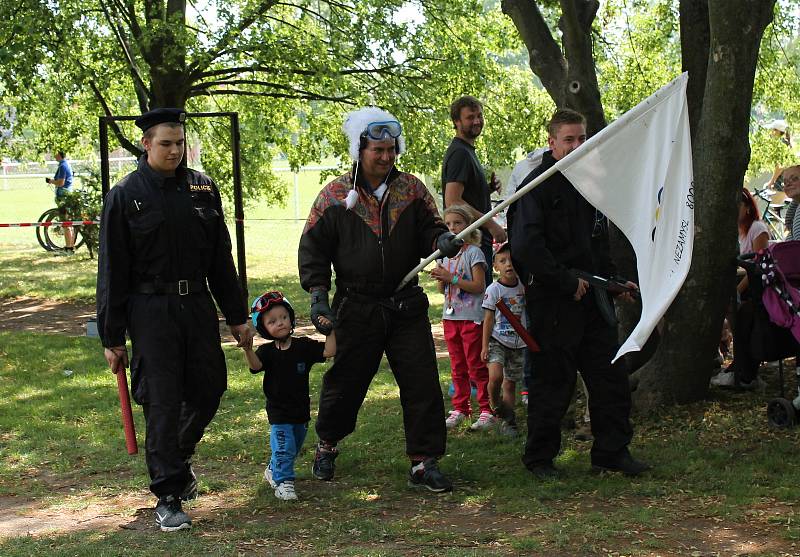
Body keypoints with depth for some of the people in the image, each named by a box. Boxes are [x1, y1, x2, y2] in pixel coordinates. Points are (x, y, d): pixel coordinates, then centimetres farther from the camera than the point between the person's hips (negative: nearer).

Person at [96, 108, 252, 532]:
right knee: (162, 401, -4)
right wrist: (112, 337, -4)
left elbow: (221, 258, 13)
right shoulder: (125, 195, -4)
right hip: (151, 311, -4)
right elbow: (111, 271, -2)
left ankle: (179, 457, 37)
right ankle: (168, 496, 4)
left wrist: (236, 317, 12)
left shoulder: (202, 187, 7)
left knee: (208, 389, 8)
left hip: (198, 305, 4)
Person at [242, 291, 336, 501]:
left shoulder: (304, 346, -4)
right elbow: (256, 366, -28)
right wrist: (248, 350, -47)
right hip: (278, 412, -4)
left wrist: (329, 330, -21)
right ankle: (283, 483, -3)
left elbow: (328, 351, -12)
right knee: (284, 448, -12)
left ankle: (273, 471, 41)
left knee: (294, 448, 19)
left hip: (301, 410, 4)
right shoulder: (267, 351, -9)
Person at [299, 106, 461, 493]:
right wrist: (318, 295, -9)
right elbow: (313, 249, 1)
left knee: (422, 384, -3)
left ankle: (423, 463, 5)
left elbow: (428, 230, 8)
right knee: (345, 382, 8)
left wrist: (442, 240, -17)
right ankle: (327, 444, 33)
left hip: (407, 305, 2)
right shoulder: (335, 196, -1)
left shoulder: (411, 189, 5)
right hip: (356, 310, -2)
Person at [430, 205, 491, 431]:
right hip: (450, 317, 6)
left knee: (476, 365, -3)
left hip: (471, 317, -6)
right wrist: (440, 279, -8)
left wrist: (451, 278, -19)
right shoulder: (445, 253, 11)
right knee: (457, 367, 12)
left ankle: (487, 409, 1)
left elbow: (479, 286, -16)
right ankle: (460, 408, 18)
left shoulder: (474, 252, -8)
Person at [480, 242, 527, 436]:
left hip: (518, 343, 3)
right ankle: (495, 405, 2)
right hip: (497, 341, -3)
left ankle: (509, 421, 18)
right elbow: (488, 319, -6)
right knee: (495, 376, -24)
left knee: (510, 383, 8)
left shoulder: (523, 286, 1)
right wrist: (484, 345, -9)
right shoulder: (493, 290, -9)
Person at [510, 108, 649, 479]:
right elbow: (525, 246, -21)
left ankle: (612, 452, 18)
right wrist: (567, 282, -19)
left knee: (610, 376, 8)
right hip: (553, 302, -7)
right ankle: (539, 458, 13)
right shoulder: (539, 184, -11)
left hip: (591, 297, 7)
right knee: (553, 381, -1)